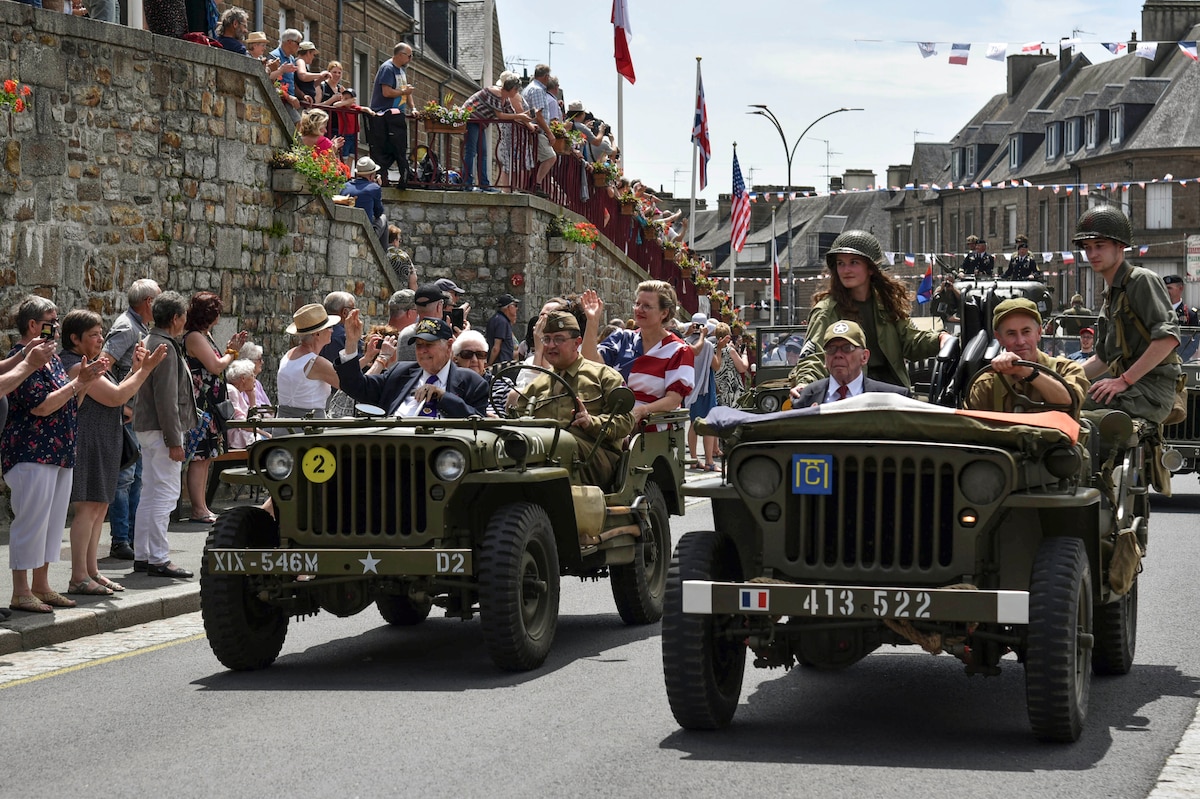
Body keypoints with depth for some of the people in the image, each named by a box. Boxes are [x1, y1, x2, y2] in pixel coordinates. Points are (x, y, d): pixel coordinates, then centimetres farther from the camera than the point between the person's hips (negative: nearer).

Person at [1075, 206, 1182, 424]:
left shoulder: (1142, 280, -5)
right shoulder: (1111, 293, 24)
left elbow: (1168, 337, -18)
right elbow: (1103, 358, 30)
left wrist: (1124, 380, -20)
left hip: (1152, 391, -9)